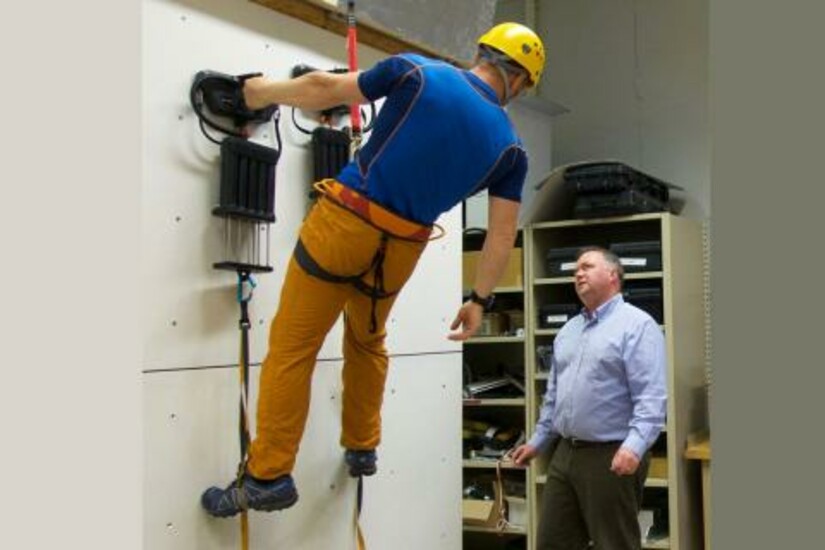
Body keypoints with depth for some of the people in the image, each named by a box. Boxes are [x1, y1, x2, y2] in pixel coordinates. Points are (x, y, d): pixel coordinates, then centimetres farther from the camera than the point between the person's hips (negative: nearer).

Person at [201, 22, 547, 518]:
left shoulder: (418, 72, -3)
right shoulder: (511, 148, 2)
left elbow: (324, 90, 2)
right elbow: (503, 231, 0)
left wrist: (265, 92, 18)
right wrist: (480, 299, 9)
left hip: (345, 223, -3)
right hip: (400, 247, 3)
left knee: (293, 347, 5)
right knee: (368, 341, 28)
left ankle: (269, 476, 4)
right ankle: (363, 449, 36)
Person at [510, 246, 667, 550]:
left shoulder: (637, 325, -10)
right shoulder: (568, 329, 16)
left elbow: (652, 396, -20)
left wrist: (635, 446, -31)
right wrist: (538, 440, 23)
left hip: (612, 456, -8)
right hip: (565, 453, 8)